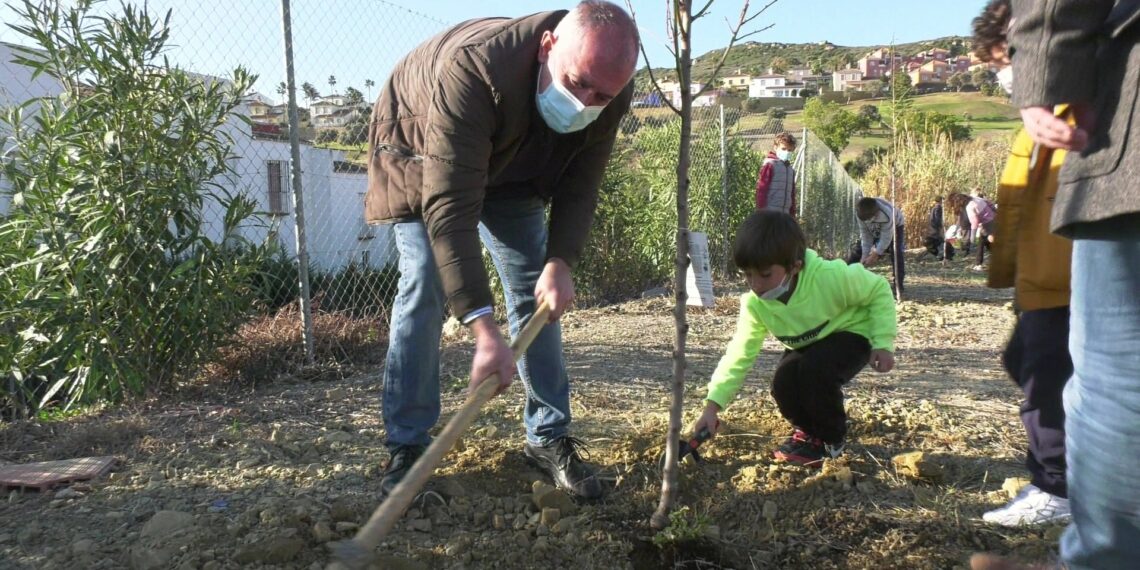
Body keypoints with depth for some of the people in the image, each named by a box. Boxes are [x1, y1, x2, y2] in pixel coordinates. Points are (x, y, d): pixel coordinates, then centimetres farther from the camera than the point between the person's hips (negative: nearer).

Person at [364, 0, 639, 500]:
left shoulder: (608, 90, -27)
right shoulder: (472, 69, -45)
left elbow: (579, 186, -15)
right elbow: (449, 206, -48)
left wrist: (559, 261, -31)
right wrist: (484, 330, -52)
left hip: (511, 170, 5)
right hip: (418, 157, -4)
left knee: (537, 289, -2)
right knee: (424, 285, -17)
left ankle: (549, 437, 9)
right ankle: (406, 447, -5)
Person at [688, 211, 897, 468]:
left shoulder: (831, 277, -36)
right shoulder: (755, 303, -22)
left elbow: (879, 290, -19)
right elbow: (740, 354, -20)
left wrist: (883, 342, -26)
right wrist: (712, 405, -27)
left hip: (852, 333, -4)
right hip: (808, 346, 5)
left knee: (815, 370, -31)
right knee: (783, 383, -21)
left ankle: (829, 440, -6)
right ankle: (807, 429, 13)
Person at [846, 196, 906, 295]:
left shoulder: (886, 214, -45)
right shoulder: (861, 213, -31)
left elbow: (886, 237, -37)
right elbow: (865, 234, -22)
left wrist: (875, 255, -34)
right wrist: (865, 255, -25)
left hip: (895, 226, -4)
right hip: (873, 229, 5)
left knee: (896, 252, -25)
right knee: (857, 250, -5)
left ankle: (898, 285, -17)